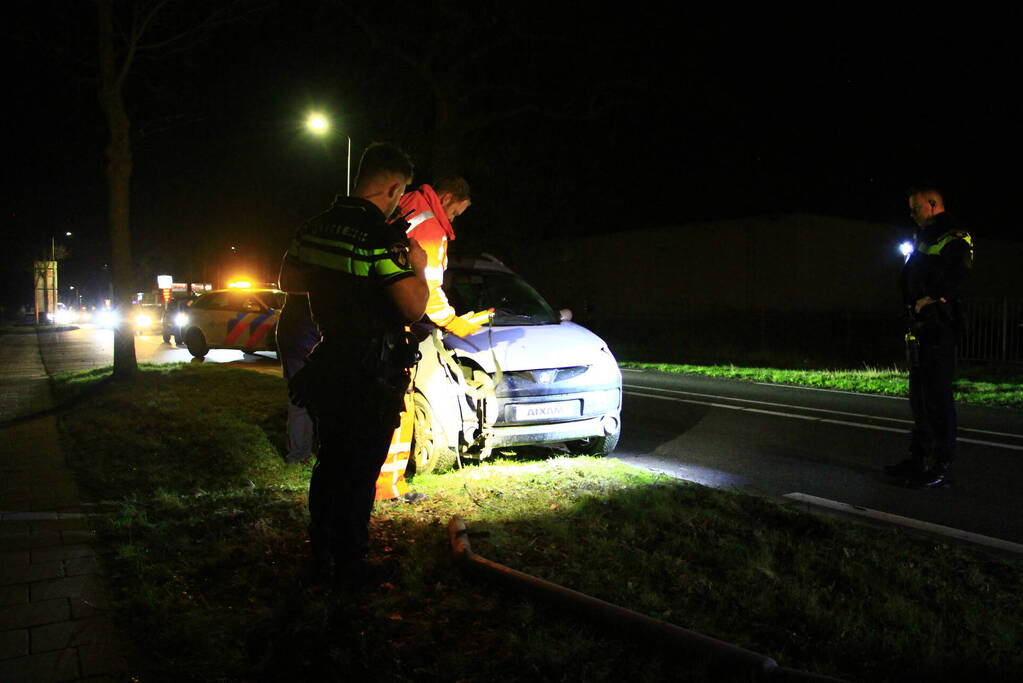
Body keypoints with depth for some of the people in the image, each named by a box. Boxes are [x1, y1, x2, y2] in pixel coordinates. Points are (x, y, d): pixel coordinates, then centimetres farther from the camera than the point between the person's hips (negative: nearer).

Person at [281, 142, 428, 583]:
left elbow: (289, 280, 17)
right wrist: (417, 269, -7)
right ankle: (350, 566, 18)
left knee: (329, 464, 20)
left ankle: (320, 554, 33)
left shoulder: (316, 228, 4)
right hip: (370, 379, -8)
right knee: (359, 474, 5)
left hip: (327, 369, 8)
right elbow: (414, 307, -25)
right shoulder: (381, 238, -21)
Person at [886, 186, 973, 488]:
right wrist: (911, 304, 5)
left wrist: (932, 298, -18)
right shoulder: (923, 239, 21)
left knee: (937, 395, -8)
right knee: (919, 395, 14)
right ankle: (919, 459, 23)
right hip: (920, 327, 10)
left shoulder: (955, 238, -8)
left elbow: (960, 273, -24)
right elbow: (907, 278, 21)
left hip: (940, 326, -9)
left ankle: (941, 465, -2)